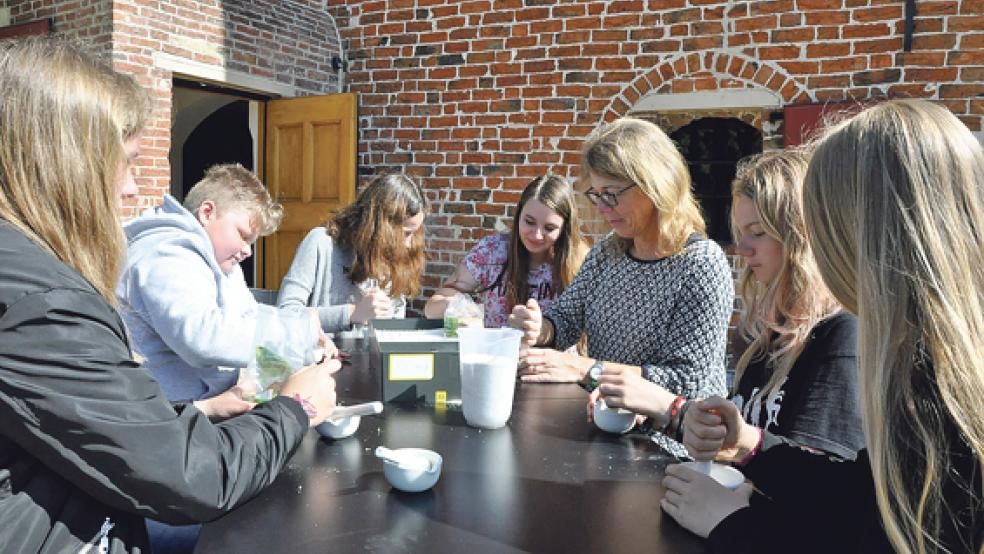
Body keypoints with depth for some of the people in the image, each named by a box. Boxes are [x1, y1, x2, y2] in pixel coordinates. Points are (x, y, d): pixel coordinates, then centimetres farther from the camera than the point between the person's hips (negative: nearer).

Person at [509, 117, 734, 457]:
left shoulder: (702, 265, -16)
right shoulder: (607, 251, 5)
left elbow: (686, 381, -19)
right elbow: (566, 317, 10)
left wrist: (584, 368, -22)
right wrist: (539, 329, -14)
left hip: (667, 442, -6)